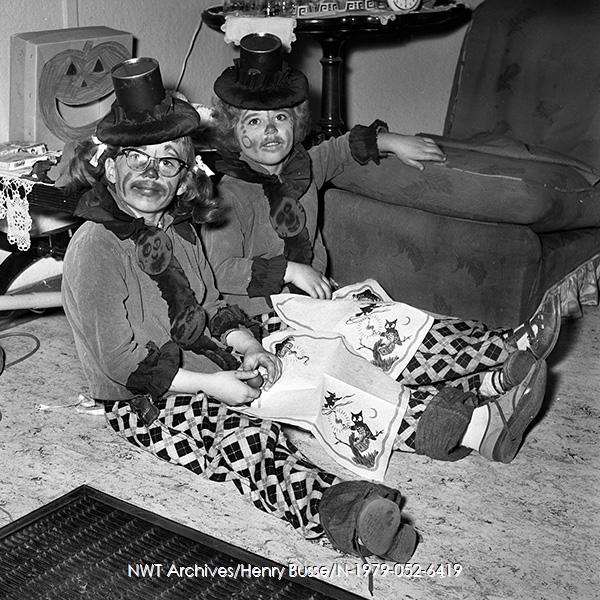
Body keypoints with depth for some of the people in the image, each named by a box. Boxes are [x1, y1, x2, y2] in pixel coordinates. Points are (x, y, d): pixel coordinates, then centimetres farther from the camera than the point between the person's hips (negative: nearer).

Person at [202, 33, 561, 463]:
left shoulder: (302, 166, 11)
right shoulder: (229, 195, -12)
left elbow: (338, 151, 36)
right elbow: (222, 271, -23)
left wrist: (388, 142, 28)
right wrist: (288, 270, -27)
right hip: (268, 322, -8)